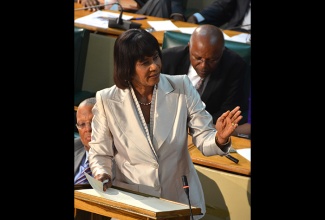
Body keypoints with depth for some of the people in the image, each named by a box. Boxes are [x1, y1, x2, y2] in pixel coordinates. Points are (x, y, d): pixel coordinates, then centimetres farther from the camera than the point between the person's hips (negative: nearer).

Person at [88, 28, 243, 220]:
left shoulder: (182, 88, -1)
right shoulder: (107, 100, -3)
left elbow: (203, 139, 0)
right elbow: (100, 153, 7)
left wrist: (219, 139, -22)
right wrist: (102, 175, -13)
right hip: (131, 203, -2)